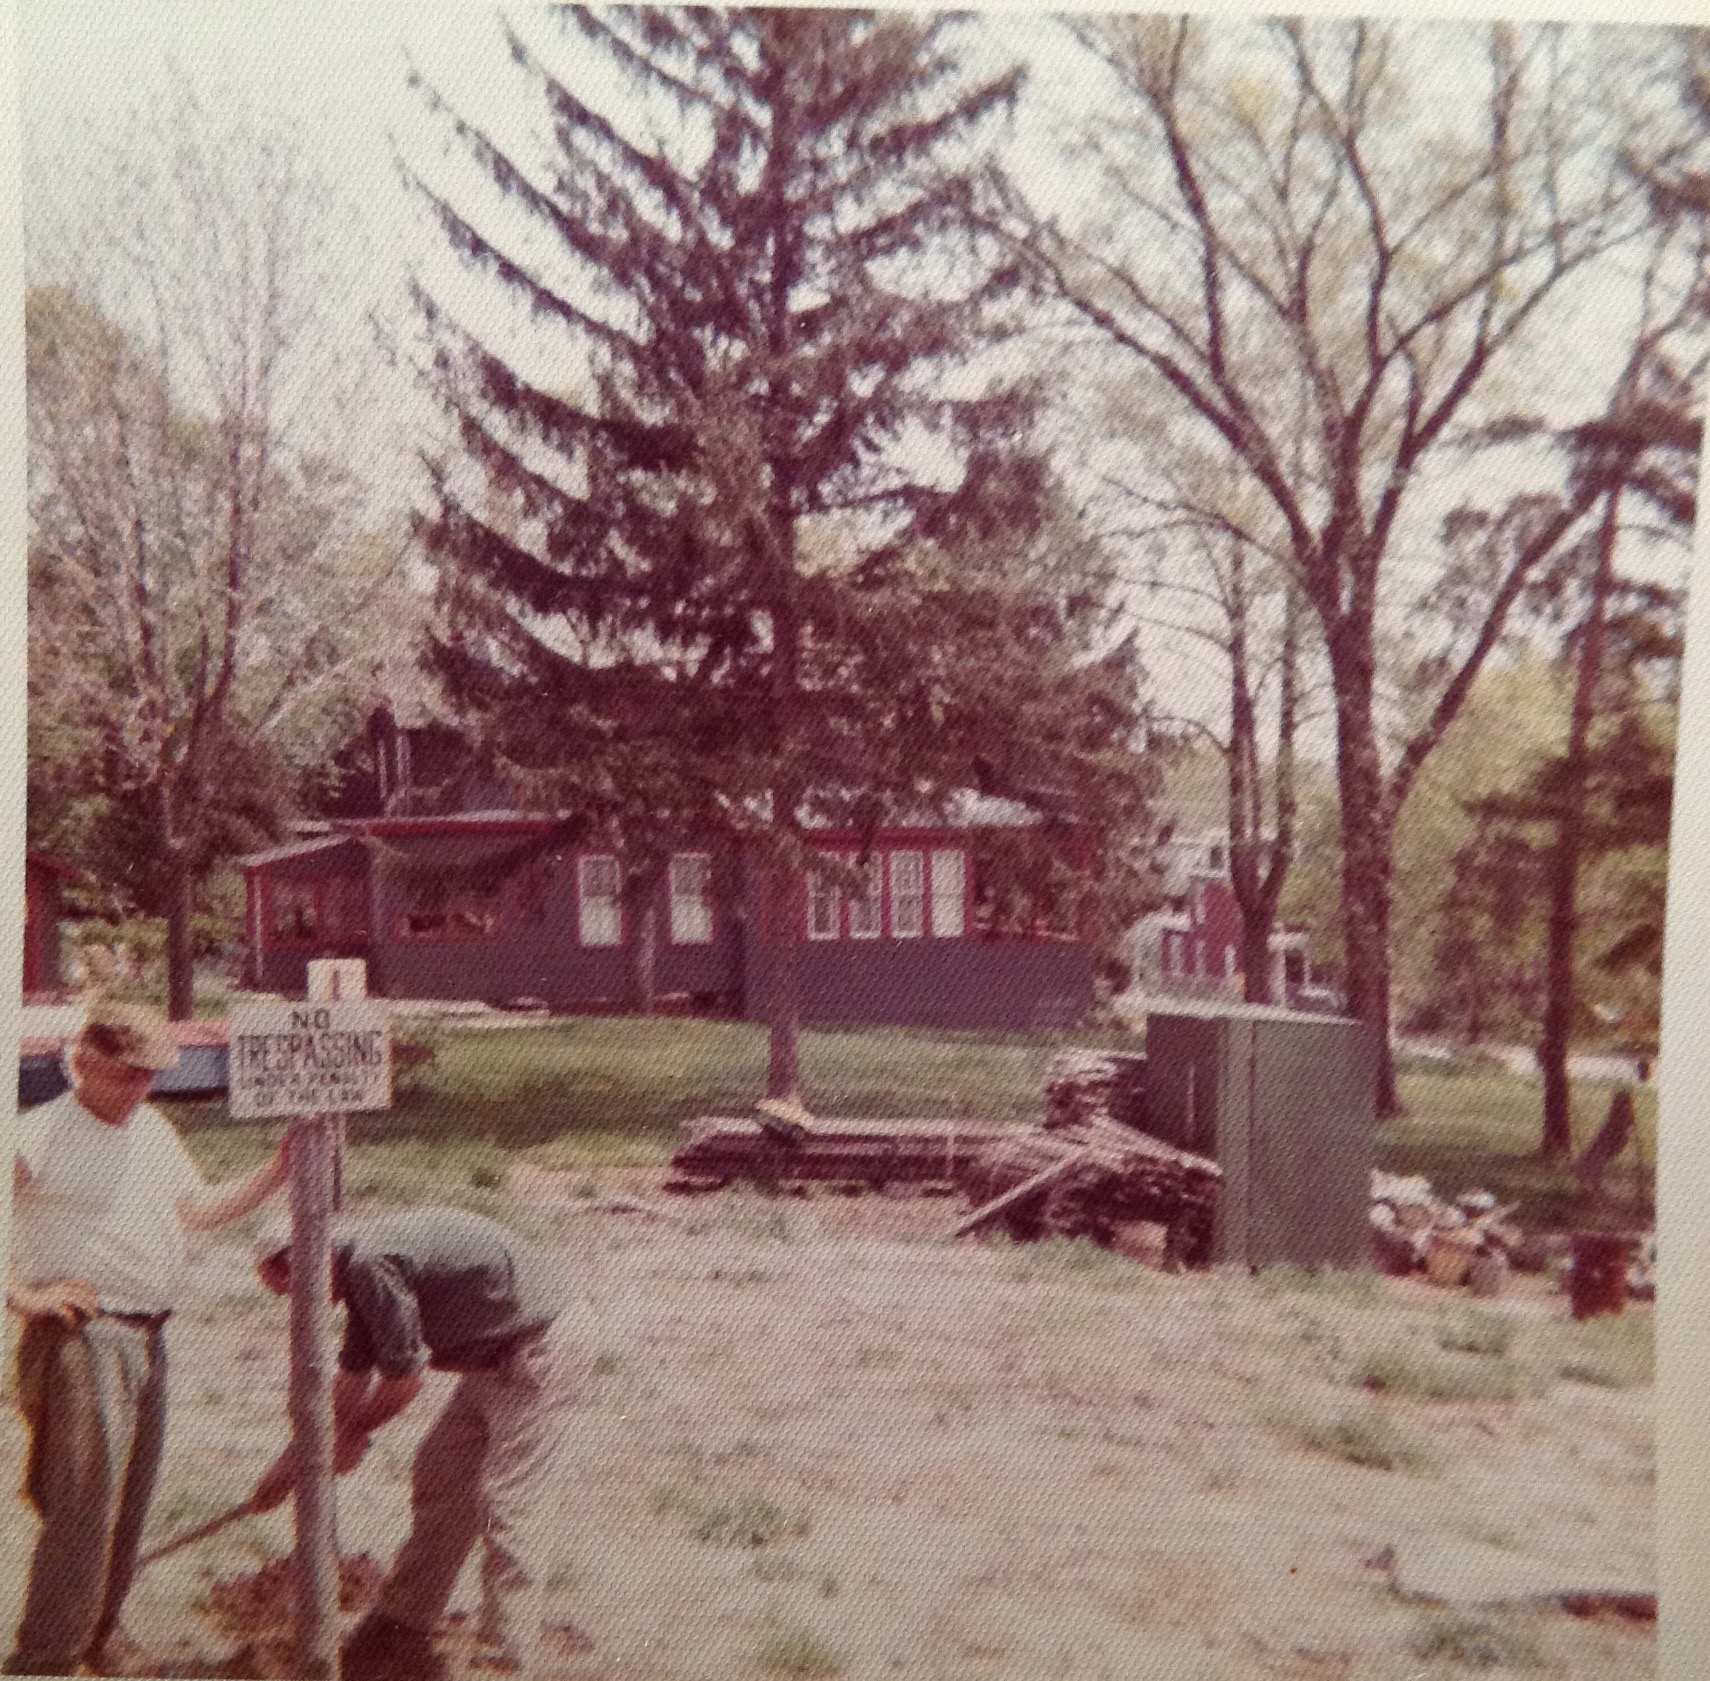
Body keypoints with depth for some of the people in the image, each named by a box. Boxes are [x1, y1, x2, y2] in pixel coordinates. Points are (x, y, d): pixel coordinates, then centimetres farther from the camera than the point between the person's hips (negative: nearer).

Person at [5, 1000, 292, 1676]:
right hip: (80, 1336, -7)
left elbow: (197, 1208, 23)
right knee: (85, 1500, -7)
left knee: (129, 1501, 16)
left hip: (147, 1336, 8)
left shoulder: (153, 1129, 13)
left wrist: (279, 1170, 15)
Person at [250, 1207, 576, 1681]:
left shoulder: (369, 1262, -21)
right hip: (490, 1359, 11)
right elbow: (351, 1381, 20)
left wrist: (352, 1434, 3)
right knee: (438, 1476, 17)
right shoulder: (360, 1268, 11)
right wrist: (291, 1460, 26)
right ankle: (405, 1620, 33)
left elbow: (405, 1380, -16)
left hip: (525, 1355, -11)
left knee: (506, 1501, -7)